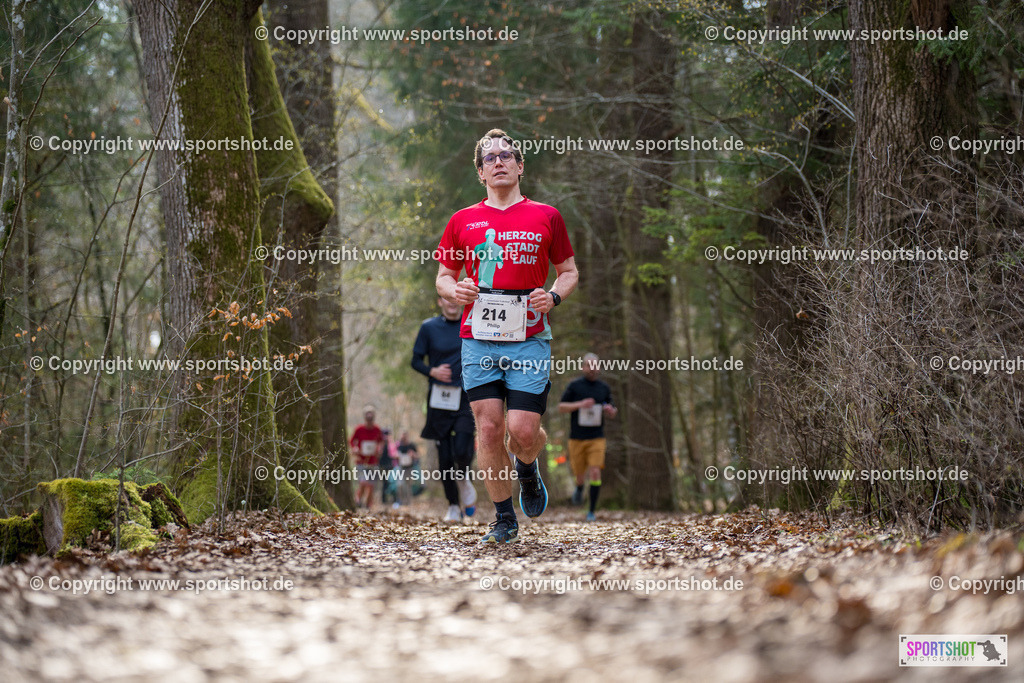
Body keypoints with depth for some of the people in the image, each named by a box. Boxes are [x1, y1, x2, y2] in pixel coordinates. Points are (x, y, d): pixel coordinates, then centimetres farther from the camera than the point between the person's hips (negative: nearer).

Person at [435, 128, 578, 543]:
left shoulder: (546, 217, 6)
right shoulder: (463, 221, 9)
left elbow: (568, 271, 14)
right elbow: (443, 276, 17)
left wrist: (554, 296, -6)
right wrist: (455, 291, -5)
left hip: (529, 341, -1)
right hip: (478, 341, 1)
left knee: (523, 431, -9)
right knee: (489, 430, -3)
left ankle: (527, 468, 28)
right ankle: (504, 520, 10)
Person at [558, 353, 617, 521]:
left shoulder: (604, 388, 8)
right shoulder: (574, 385, 0)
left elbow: (612, 413, 17)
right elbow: (561, 407, -2)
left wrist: (611, 410, -8)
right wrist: (579, 404, -18)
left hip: (596, 438, 1)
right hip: (577, 438, -1)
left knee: (595, 472, -13)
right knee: (579, 473, 8)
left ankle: (592, 511, -8)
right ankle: (579, 488, 46)